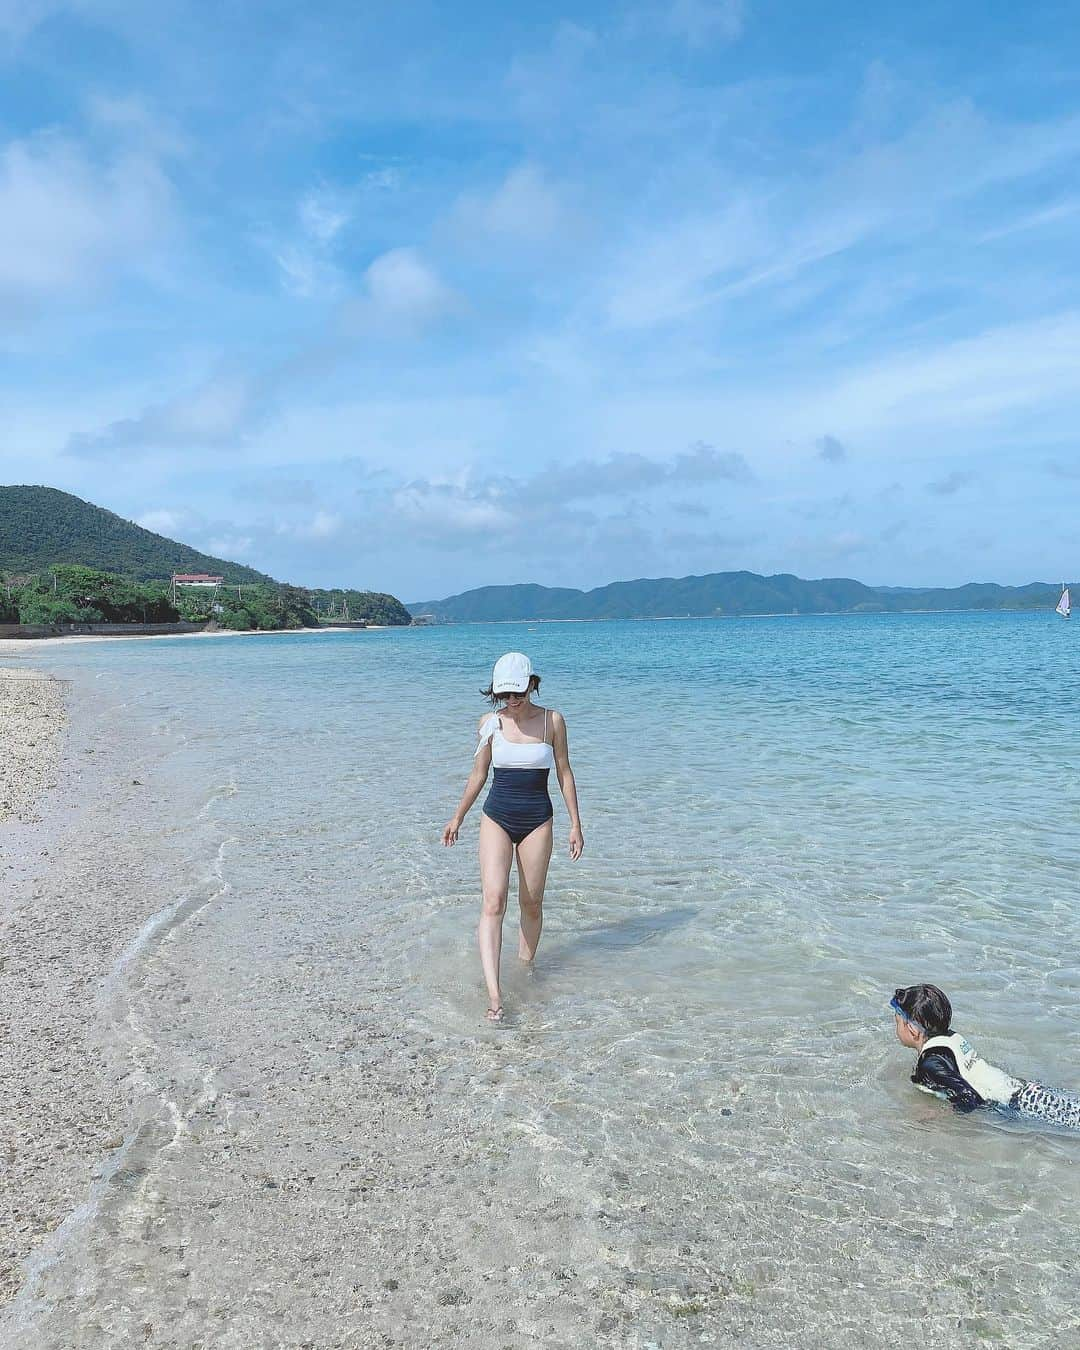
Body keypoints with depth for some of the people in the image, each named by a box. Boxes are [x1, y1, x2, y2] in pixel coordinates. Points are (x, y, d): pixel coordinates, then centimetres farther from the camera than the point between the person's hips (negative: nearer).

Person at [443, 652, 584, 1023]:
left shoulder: (552, 720, -3)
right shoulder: (490, 723, -1)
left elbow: (564, 773, 3)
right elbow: (478, 775, 10)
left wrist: (576, 824, 2)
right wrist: (457, 818, 15)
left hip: (537, 820, 1)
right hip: (497, 816, 0)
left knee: (531, 904, 7)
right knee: (493, 902, -14)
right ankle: (494, 994, -19)